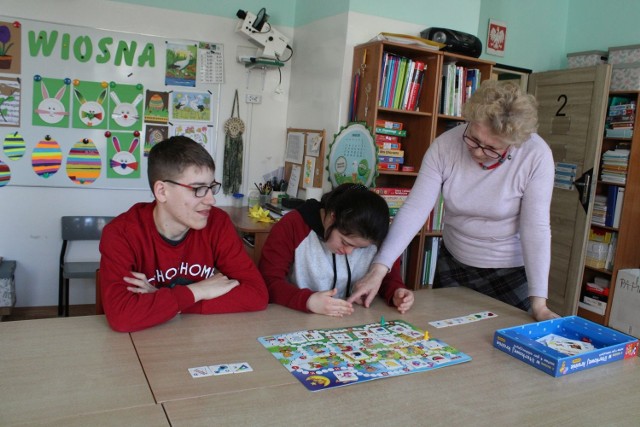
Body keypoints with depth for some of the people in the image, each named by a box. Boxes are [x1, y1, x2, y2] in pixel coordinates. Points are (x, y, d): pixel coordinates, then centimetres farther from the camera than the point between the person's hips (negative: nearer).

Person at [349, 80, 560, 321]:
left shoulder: (536, 156, -22)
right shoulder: (445, 145, -18)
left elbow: (535, 228, -22)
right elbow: (414, 210, -22)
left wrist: (538, 303, -24)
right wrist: (378, 269, -30)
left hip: (513, 271, -2)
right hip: (453, 265, 2)